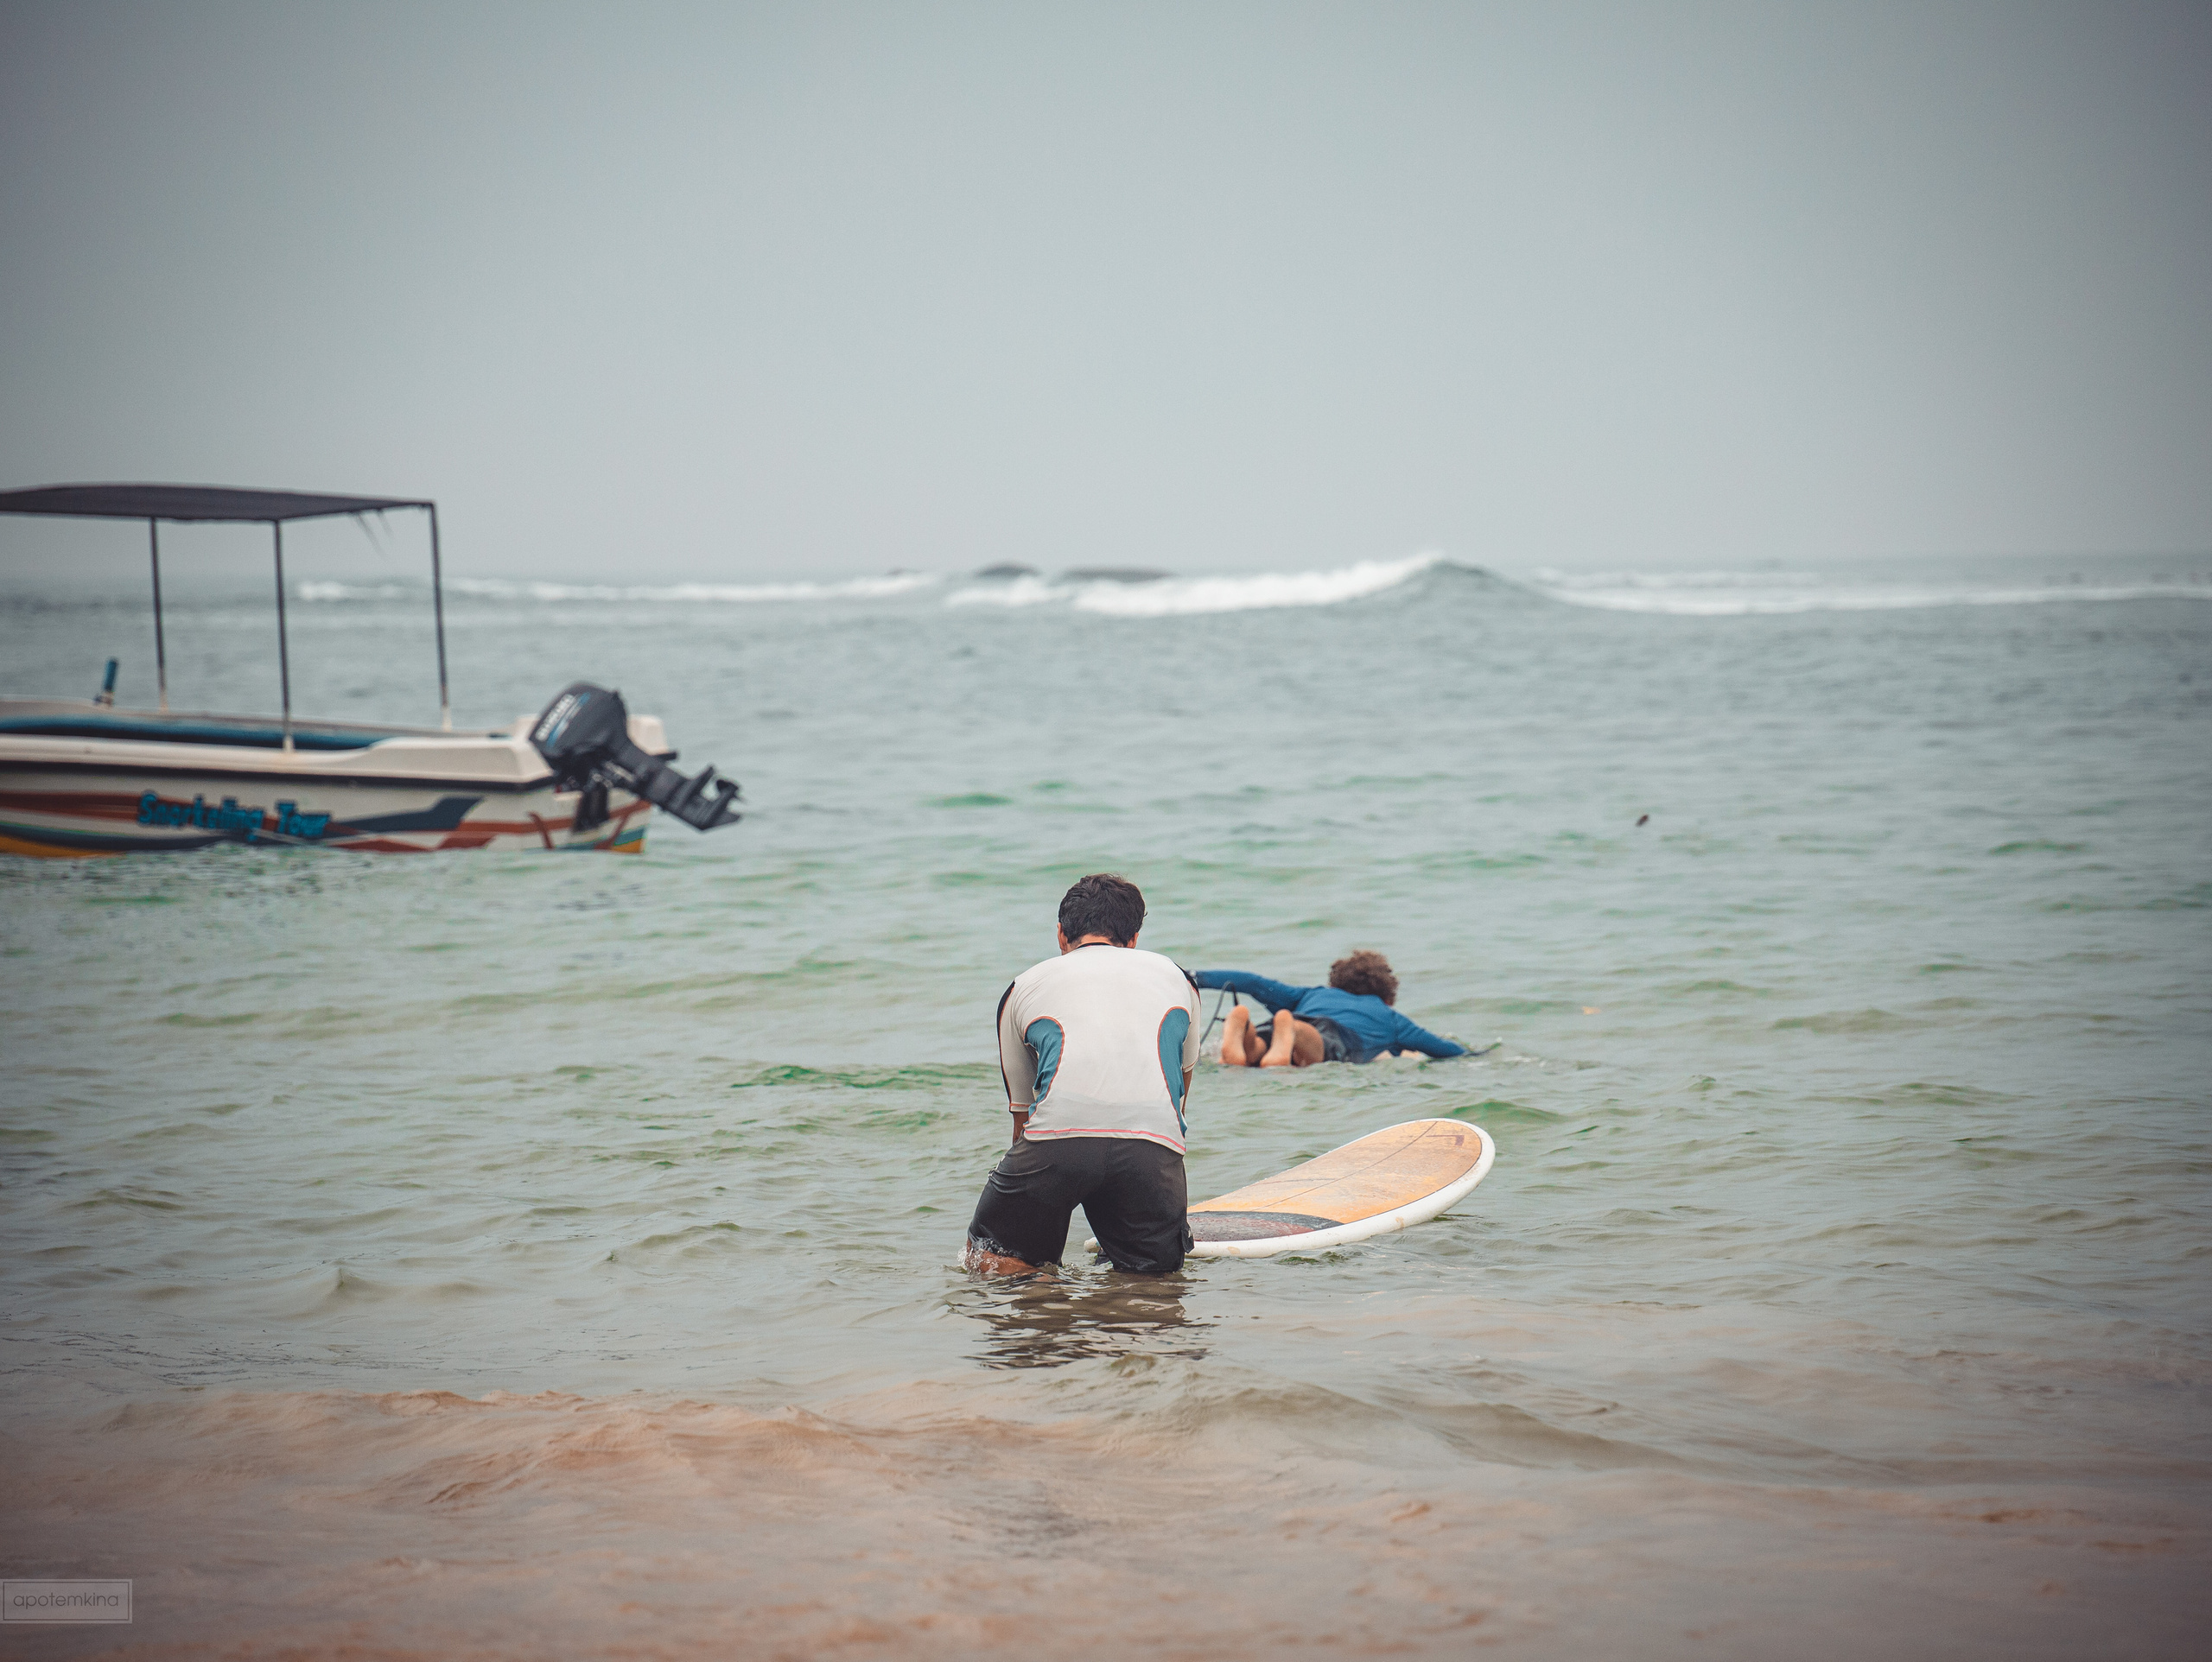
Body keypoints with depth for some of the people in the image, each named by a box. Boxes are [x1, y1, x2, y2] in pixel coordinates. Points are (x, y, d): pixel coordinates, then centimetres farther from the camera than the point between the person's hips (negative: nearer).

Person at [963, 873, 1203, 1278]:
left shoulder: (1023, 988, 28)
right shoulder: (1174, 977, 32)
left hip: (1059, 1134, -1)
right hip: (1153, 1139, 1)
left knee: (986, 1267, 13)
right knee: (1154, 1271, 16)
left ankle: (1028, 1275, -14)